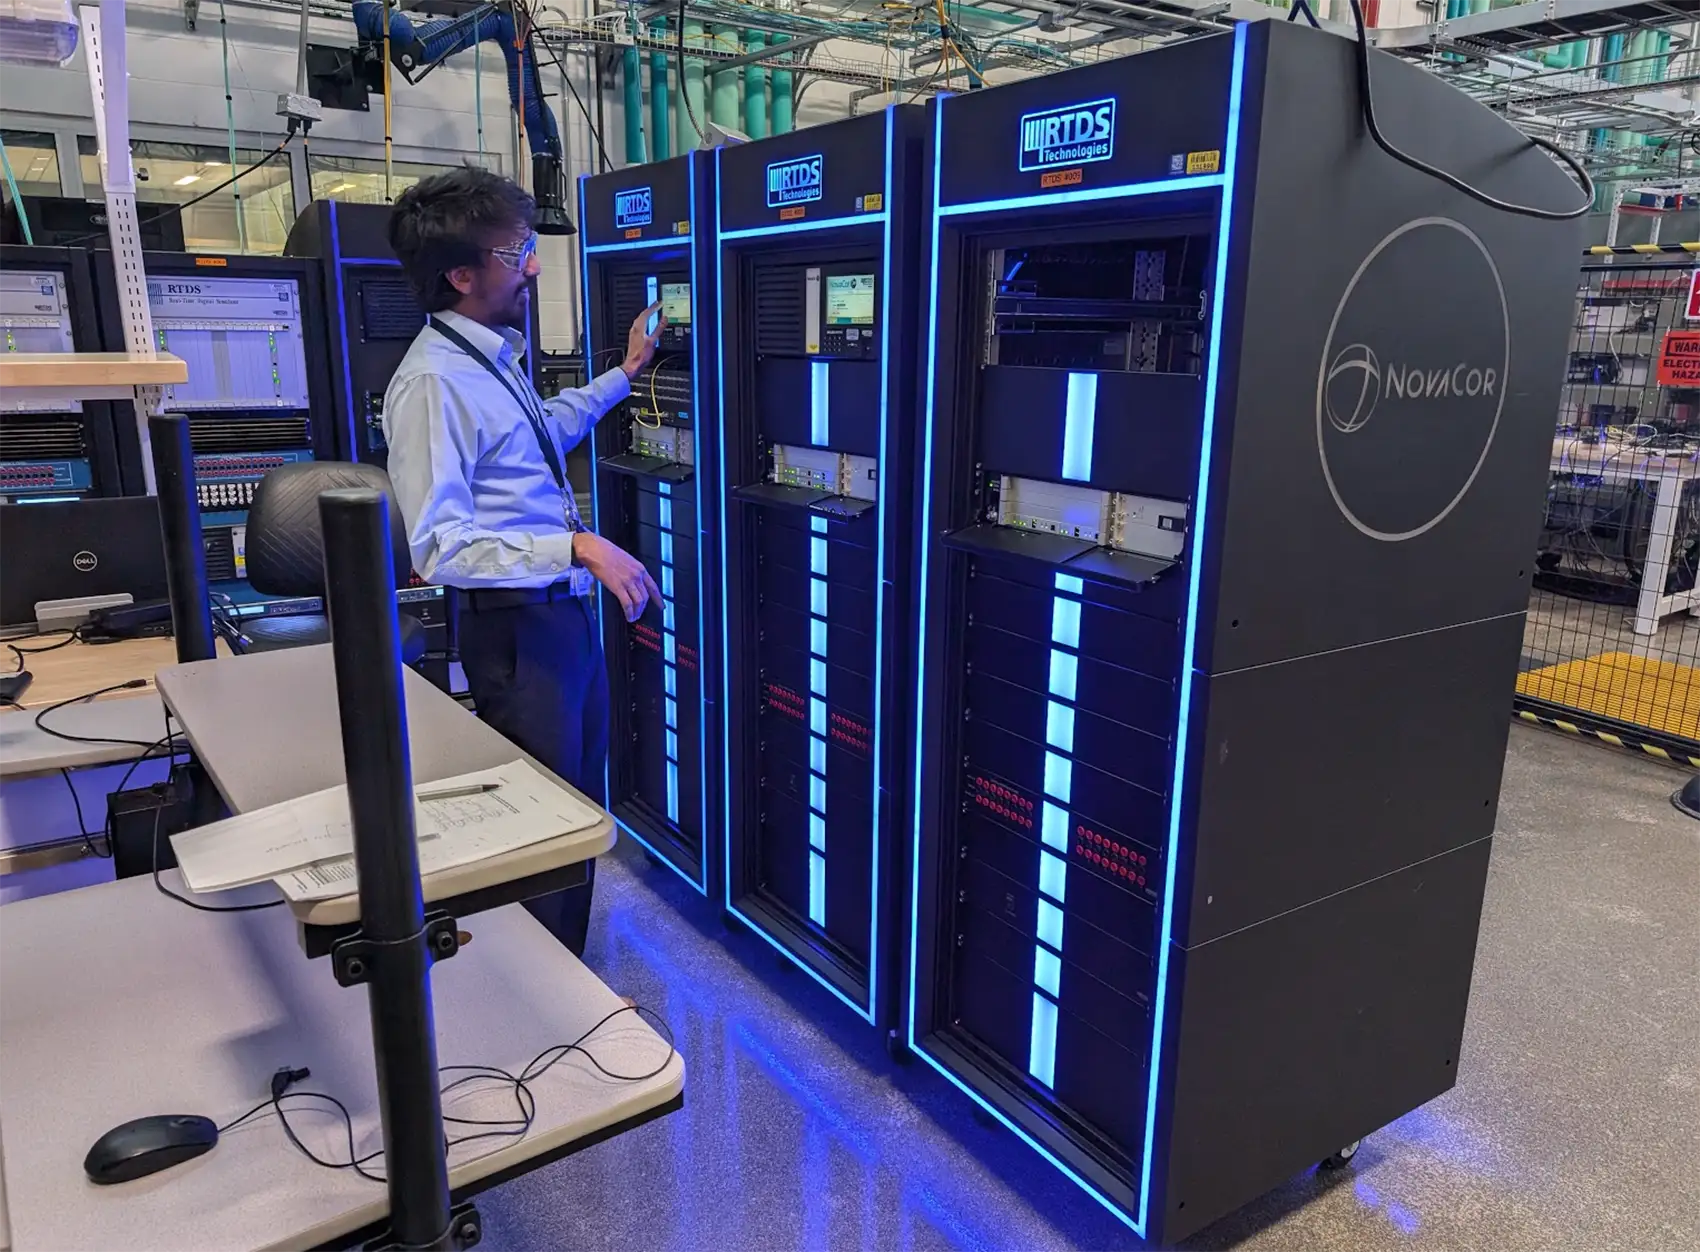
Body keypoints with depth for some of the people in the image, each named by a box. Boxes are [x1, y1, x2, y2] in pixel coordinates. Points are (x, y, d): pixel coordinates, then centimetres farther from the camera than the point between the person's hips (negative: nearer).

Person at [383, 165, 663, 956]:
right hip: (517, 626, -10)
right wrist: (578, 547, -31)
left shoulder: (495, 356, 10)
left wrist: (624, 372, 34)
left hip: (565, 608, 10)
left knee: (582, 803, 20)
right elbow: (440, 547, -26)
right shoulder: (434, 381, -20)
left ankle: (569, 968, 38)